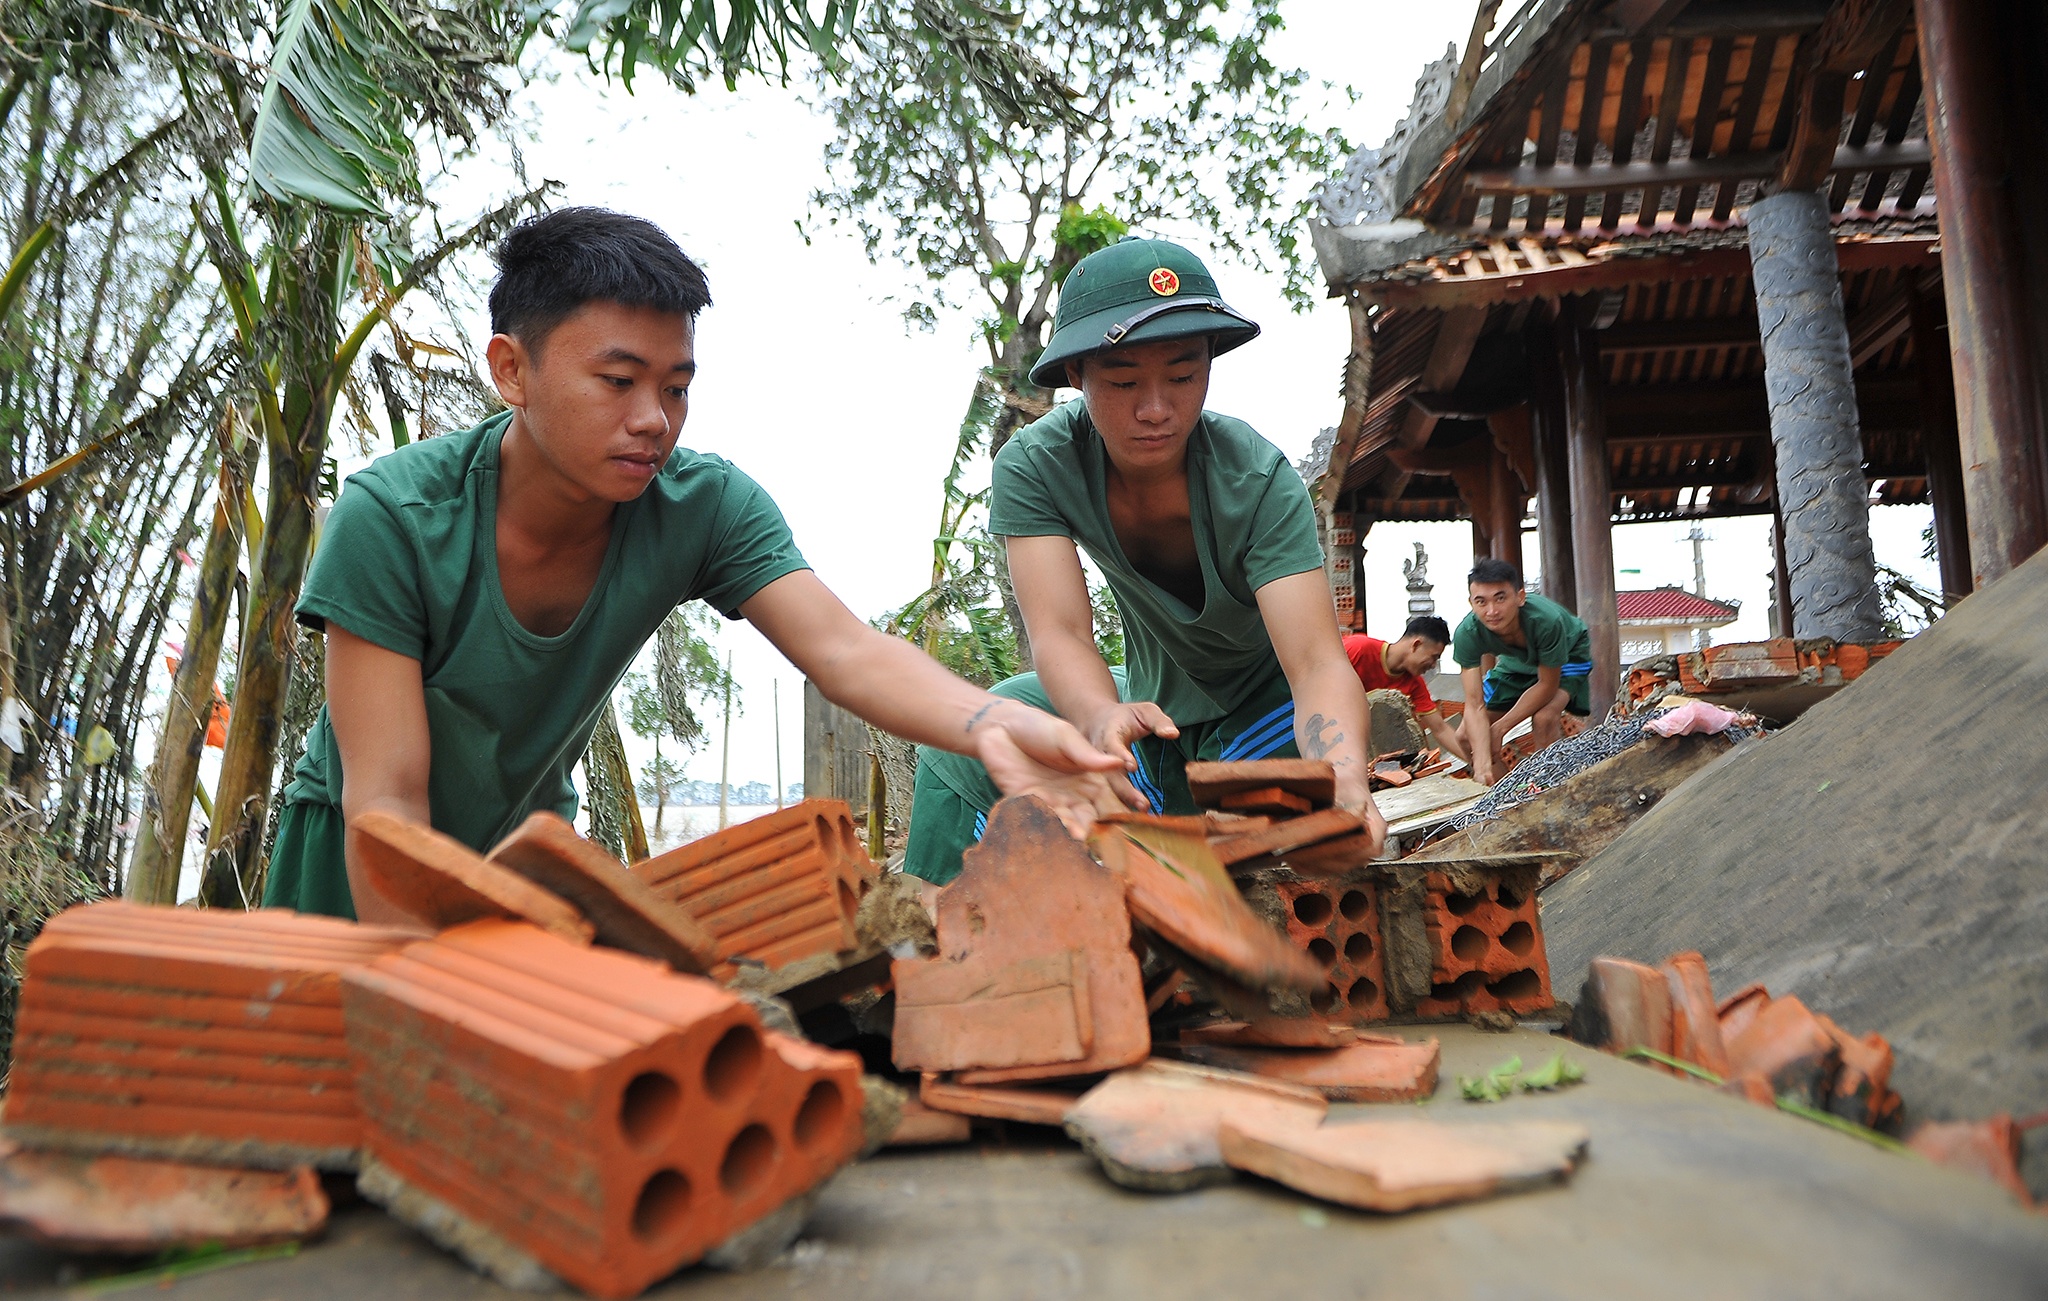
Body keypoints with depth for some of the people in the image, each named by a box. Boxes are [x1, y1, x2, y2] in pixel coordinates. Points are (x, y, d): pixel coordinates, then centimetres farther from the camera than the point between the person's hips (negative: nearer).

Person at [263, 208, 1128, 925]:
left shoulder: (703, 508, -22)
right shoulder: (391, 517, -29)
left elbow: (844, 649, -36)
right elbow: (385, 798, -30)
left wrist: (989, 722, -55)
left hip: (525, 842, 2)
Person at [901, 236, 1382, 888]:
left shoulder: (1258, 480, -30)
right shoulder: (1033, 466, -25)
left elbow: (1320, 667, -39)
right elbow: (1060, 632, -34)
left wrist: (1345, 785, -61)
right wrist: (1103, 719, -59)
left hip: (1267, 704, -2)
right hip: (1156, 704, 2)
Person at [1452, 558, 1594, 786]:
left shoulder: (1546, 620, -43)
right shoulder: (1467, 633, -34)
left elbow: (1547, 685, -28)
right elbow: (1474, 704, -34)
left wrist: (1500, 727, -28)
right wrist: (1482, 759, -47)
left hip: (1567, 655, -4)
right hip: (1515, 662, 4)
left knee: (1544, 717, -31)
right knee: (1471, 735, -4)